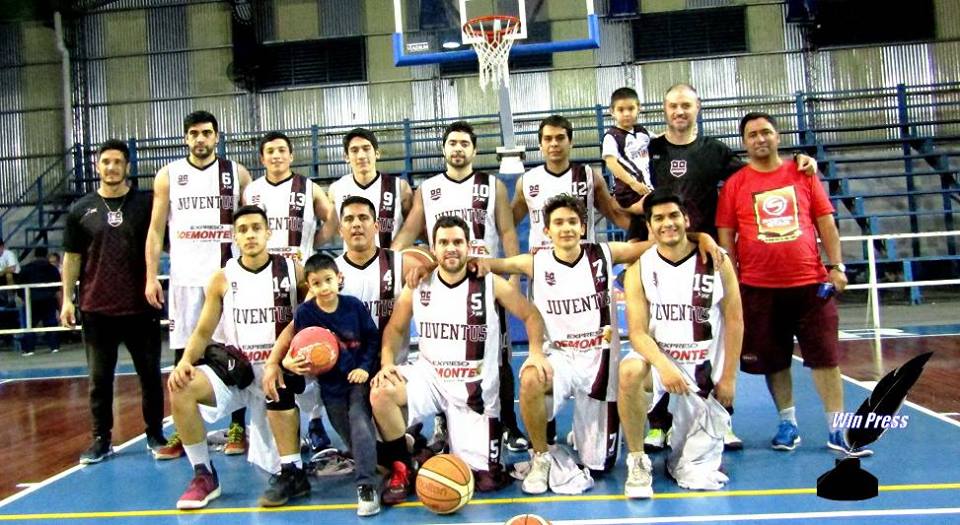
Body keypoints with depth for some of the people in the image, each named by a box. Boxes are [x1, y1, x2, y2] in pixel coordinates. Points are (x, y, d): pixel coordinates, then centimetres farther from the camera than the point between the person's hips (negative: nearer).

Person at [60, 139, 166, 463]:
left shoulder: (146, 204, 2)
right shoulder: (81, 209, 6)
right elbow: (72, 257, 10)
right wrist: (67, 298, 4)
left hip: (141, 306, -1)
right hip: (96, 308, 1)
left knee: (150, 374, 6)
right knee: (99, 377, 7)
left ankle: (155, 434, 19)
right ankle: (101, 439, 18)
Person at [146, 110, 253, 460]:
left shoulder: (237, 174, 4)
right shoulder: (168, 176, 7)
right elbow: (156, 230, 6)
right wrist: (151, 277, -1)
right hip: (185, 277, 1)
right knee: (184, 353, 4)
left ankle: (238, 427, 13)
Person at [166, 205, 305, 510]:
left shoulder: (293, 271, -3)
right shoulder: (222, 279, 0)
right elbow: (203, 331, 3)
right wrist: (185, 361, -16)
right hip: (236, 370, 2)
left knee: (280, 466, -8)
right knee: (181, 388, -28)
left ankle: (291, 470, 33)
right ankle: (203, 475, -11)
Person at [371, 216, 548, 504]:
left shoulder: (490, 284, -9)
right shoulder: (418, 286, -3)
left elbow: (531, 316, -1)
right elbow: (395, 328, 8)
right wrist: (387, 364, -9)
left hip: (476, 388, -1)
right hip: (429, 376, 1)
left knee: (485, 478, -3)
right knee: (381, 393, -29)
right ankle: (402, 469, -6)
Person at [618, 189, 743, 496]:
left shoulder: (716, 262, -6)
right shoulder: (639, 269, -7)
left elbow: (734, 321, -1)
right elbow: (638, 332, -12)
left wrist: (728, 377, -4)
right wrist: (663, 366, -30)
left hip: (707, 369, 1)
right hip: (661, 358, 0)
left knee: (700, 478, -2)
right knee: (629, 372, -38)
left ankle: (682, 463, 37)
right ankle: (637, 462, -17)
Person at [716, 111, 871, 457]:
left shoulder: (803, 175, 7)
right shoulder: (735, 184, 3)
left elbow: (825, 222, 8)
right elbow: (725, 236, 3)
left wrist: (836, 266, 1)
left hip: (811, 283, 1)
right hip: (759, 288, 0)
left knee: (825, 356, 2)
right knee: (773, 360, 8)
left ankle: (837, 429, 11)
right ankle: (788, 423, 24)